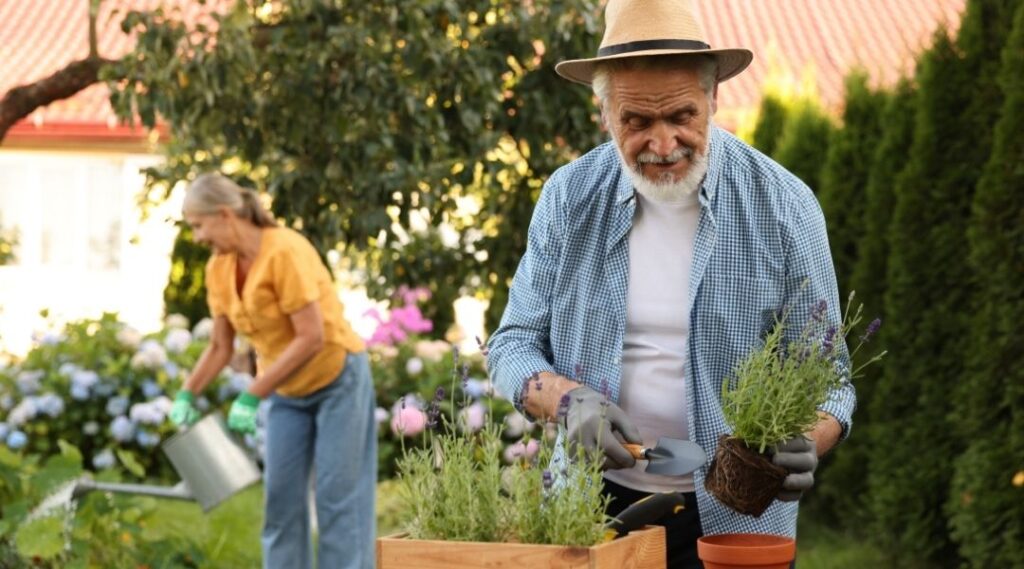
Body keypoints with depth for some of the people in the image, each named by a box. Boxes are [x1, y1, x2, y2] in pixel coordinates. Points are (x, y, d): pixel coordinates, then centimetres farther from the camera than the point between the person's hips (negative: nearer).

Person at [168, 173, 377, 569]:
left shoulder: (285, 252, -25)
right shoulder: (218, 268, -2)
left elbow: (311, 337, -28)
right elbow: (220, 346, 7)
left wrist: (251, 397, -27)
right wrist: (187, 395, -7)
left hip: (337, 380, -7)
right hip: (287, 392, 7)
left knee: (337, 495, -6)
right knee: (281, 493, 4)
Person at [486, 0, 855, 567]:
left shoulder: (784, 207, -9)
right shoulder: (568, 198, -3)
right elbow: (513, 345, 2)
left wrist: (803, 443, -28)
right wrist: (568, 400, -19)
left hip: (733, 519, -2)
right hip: (594, 505, 2)